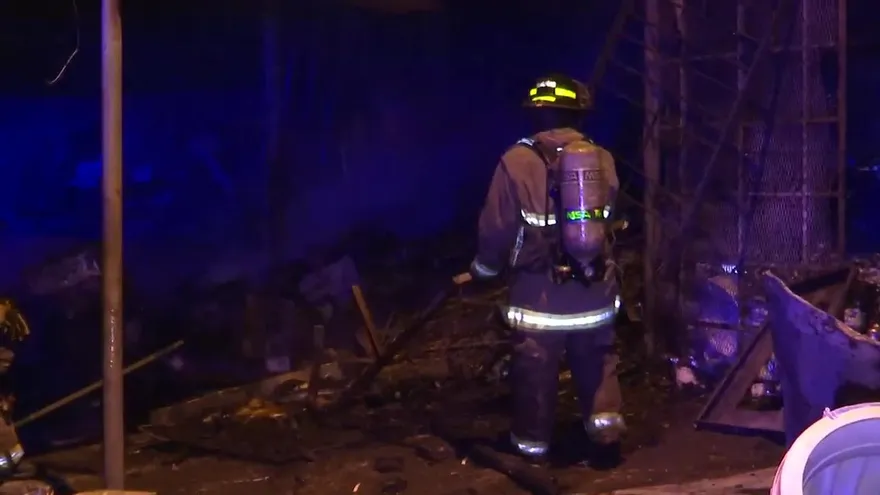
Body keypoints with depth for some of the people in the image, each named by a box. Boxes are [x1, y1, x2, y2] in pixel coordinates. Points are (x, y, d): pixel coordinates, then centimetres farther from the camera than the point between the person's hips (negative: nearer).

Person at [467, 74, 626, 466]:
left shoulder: (517, 162, -11)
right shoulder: (603, 160, 0)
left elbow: (496, 227, -8)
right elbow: (609, 220, 9)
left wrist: (484, 267, 9)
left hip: (540, 293, -3)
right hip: (594, 289, 3)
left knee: (535, 368, 10)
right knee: (597, 361, 19)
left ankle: (532, 442, 21)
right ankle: (605, 428, 17)